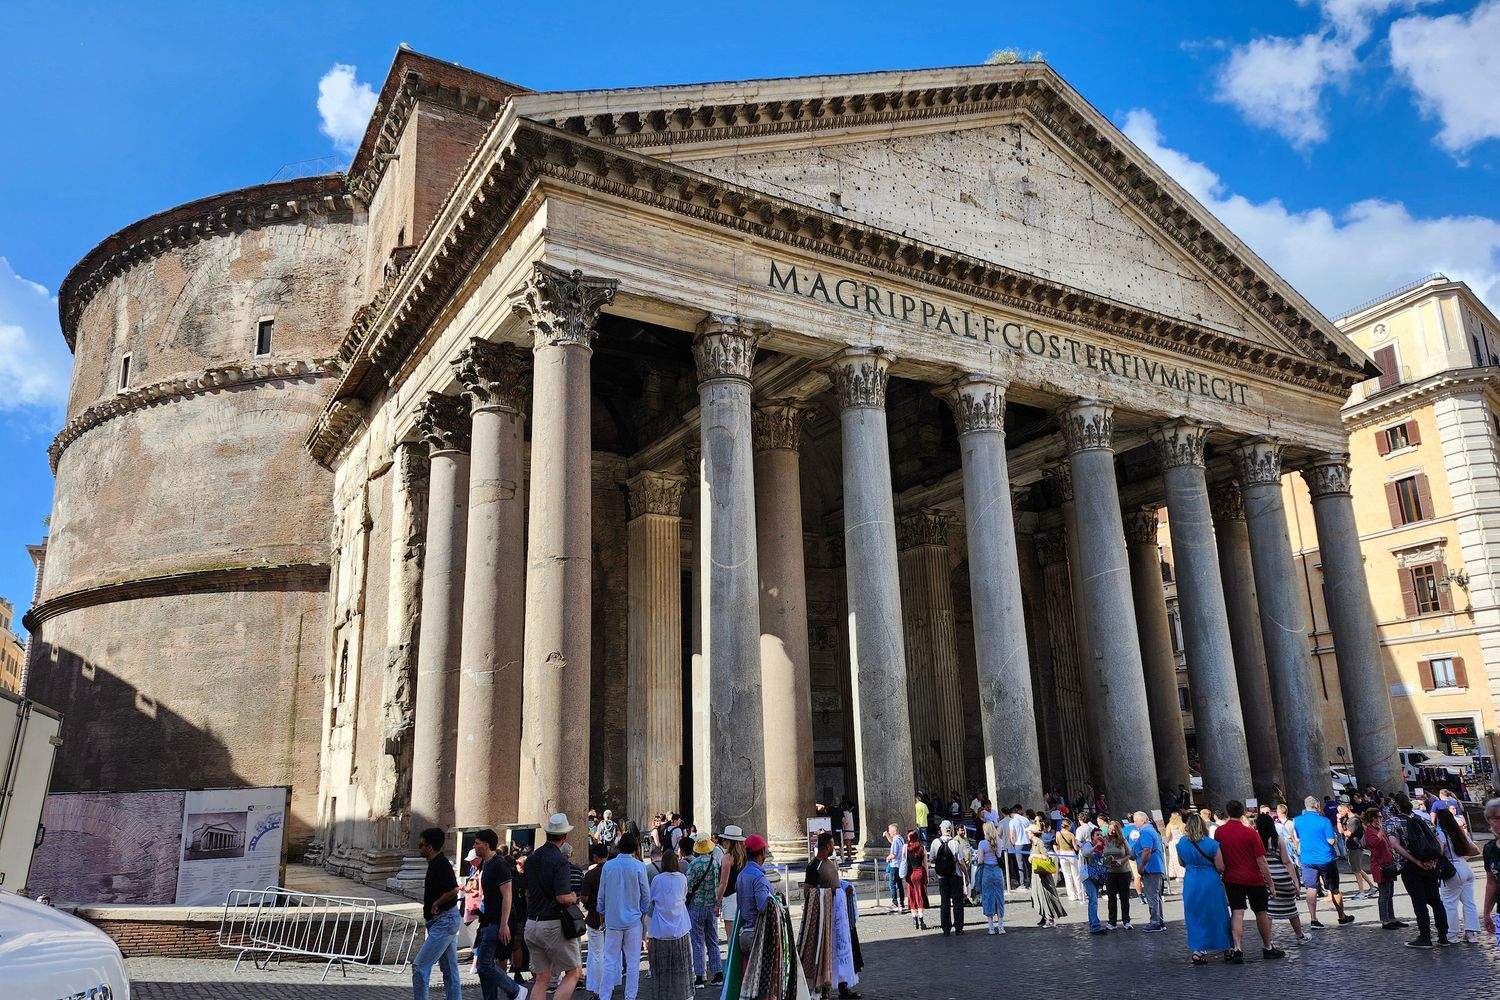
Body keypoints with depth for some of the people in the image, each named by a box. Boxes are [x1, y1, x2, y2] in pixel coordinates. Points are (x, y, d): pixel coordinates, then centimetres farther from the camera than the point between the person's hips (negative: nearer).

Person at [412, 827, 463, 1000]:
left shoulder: (441, 864, -17)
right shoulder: (436, 863, 14)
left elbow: (454, 889, -29)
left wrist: (435, 904, -16)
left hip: (444, 921, -11)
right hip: (448, 921, 11)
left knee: (420, 965, -8)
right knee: (449, 969, 12)